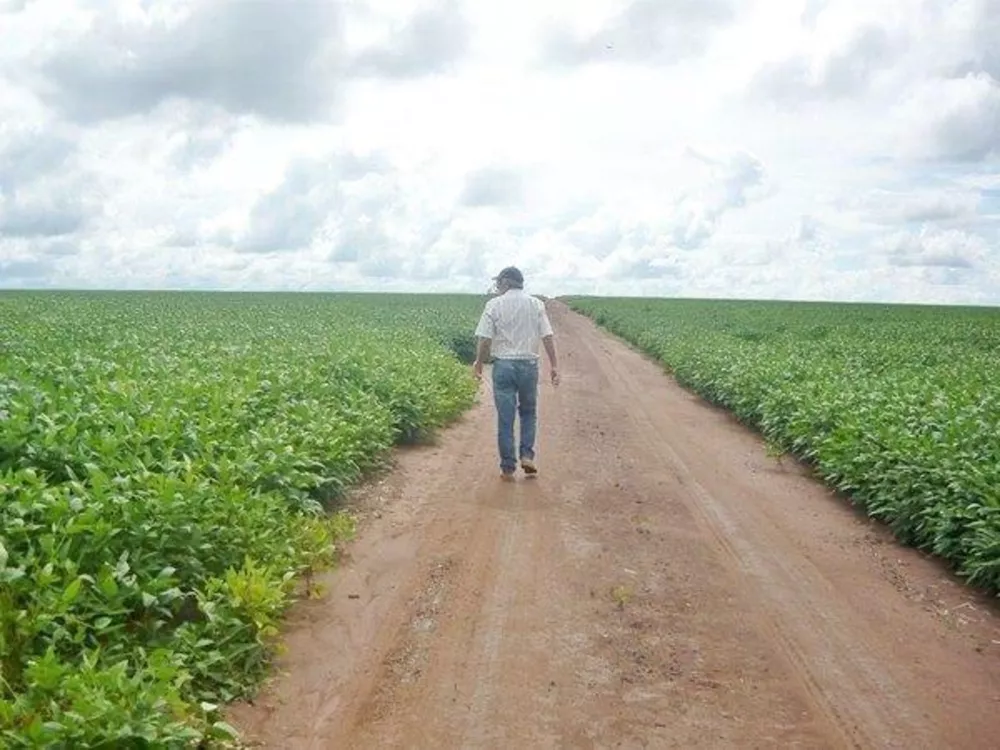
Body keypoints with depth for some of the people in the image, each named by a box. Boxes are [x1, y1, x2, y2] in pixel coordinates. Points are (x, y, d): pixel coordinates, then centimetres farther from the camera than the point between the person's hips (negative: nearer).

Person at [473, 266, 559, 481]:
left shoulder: (494, 305, -2)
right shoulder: (536, 304, 4)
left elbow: (485, 339, -6)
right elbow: (548, 337, -2)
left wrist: (479, 362, 8)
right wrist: (554, 365, 2)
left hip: (503, 365, -2)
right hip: (529, 364, 2)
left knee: (505, 417, 4)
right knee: (528, 412, 19)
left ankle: (508, 467, 8)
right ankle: (527, 455, 6)